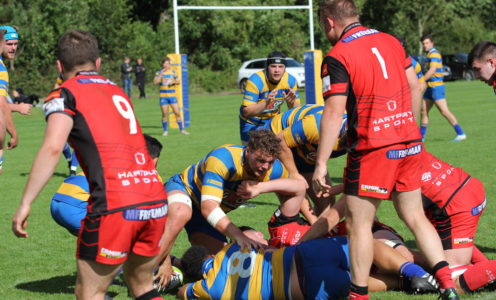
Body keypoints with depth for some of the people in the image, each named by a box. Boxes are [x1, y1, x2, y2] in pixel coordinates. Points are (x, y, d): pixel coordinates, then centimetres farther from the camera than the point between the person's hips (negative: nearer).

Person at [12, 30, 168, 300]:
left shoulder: (65, 94, 3)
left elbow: (52, 148, -11)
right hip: (156, 202, 6)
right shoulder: (116, 90, 24)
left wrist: (25, 203, -11)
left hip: (115, 206, -6)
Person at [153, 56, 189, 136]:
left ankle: (182, 129, 7)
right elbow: (155, 82, -12)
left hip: (172, 96, 1)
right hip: (163, 96, -1)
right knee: (164, 114, 0)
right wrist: (161, 74, -17)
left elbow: (178, 82, 12)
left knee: (177, 113, -2)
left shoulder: (173, 72, 8)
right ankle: (165, 131, 11)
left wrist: (174, 82, -9)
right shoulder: (159, 73, 2)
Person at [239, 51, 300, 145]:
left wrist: (291, 103, -31)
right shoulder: (255, 81, -28)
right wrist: (266, 103, -48)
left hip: (273, 120, 4)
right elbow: (246, 112, -32)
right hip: (252, 123, -4)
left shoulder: (290, 80, -13)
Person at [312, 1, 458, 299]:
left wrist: (321, 165, -15)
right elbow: (414, 87, 14)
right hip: (410, 144, 7)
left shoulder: (337, 57, -11)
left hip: (372, 150, -7)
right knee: (415, 217, 14)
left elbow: (334, 113, -17)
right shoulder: (391, 41, 9)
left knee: (358, 223, 4)